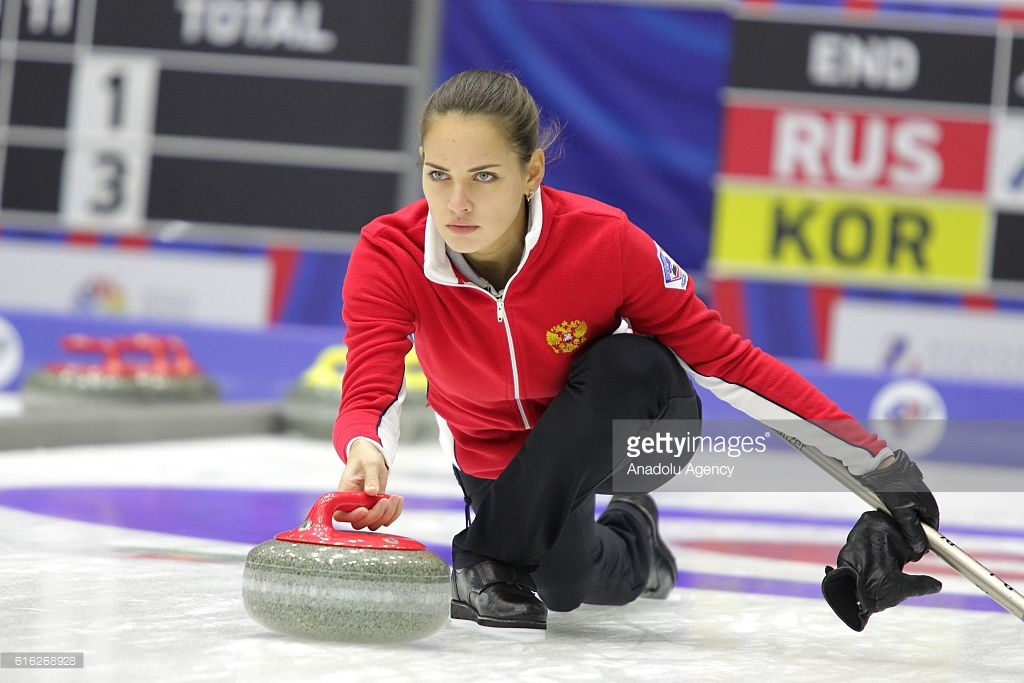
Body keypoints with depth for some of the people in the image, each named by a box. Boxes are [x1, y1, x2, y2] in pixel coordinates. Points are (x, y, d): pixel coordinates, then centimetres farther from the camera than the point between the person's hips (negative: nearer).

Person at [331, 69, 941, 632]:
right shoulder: (389, 256, -26)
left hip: (621, 420, -2)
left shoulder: (604, 242, -29)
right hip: (493, 458, 2)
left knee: (636, 363, -33)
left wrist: (874, 462, -28)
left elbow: (728, 360, -23)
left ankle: (496, 556, -18)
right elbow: (370, 396, -35)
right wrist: (366, 452, -61)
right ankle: (632, 543, 18)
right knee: (568, 585, -20)